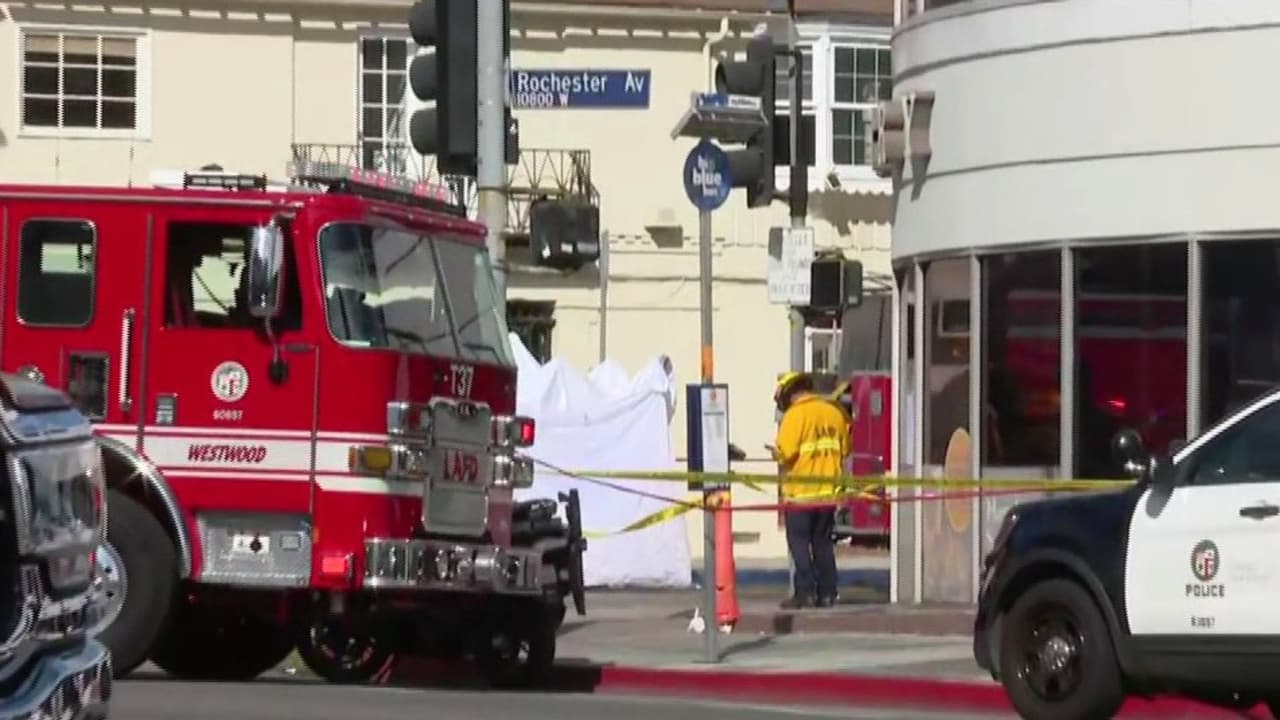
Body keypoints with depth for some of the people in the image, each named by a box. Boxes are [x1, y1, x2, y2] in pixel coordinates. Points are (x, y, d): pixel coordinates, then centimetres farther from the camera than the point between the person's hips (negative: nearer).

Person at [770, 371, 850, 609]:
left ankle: (805, 592, -5)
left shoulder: (795, 414, -12)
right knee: (823, 543, 12)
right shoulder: (834, 412, 8)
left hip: (801, 491, -6)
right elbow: (845, 449, 13)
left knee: (799, 542, 1)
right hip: (828, 489, 6)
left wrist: (776, 454, 3)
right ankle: (826, 593, 11)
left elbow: (786, 453, -18)